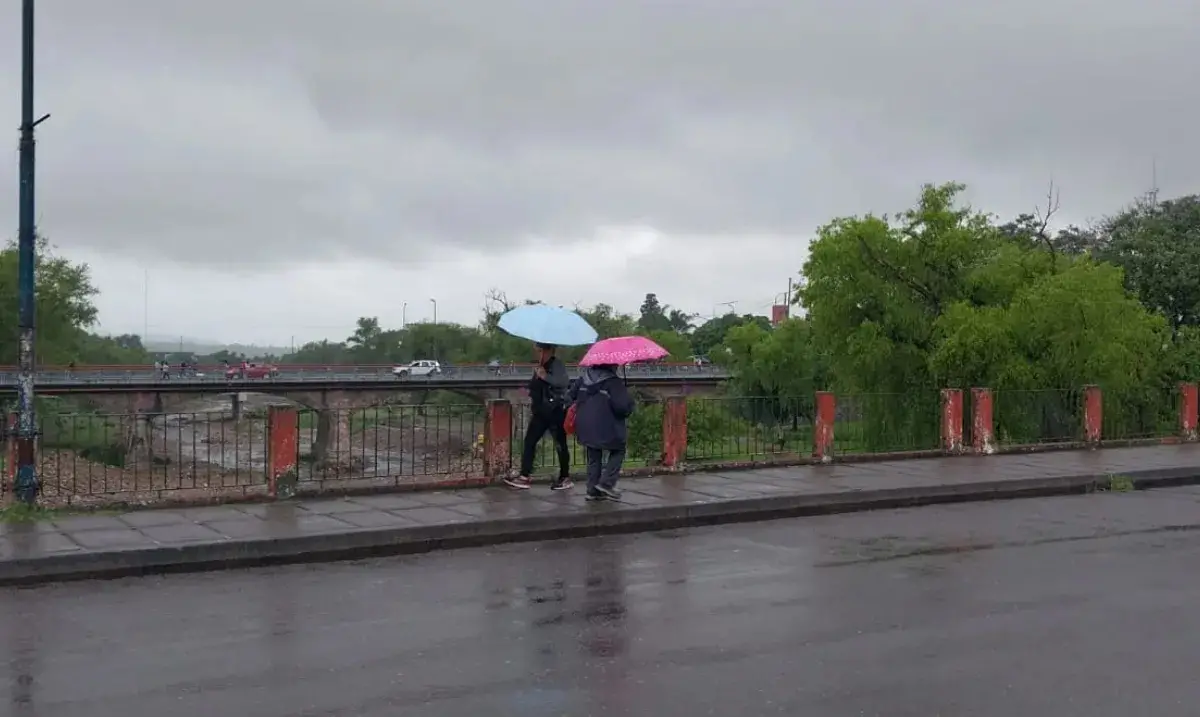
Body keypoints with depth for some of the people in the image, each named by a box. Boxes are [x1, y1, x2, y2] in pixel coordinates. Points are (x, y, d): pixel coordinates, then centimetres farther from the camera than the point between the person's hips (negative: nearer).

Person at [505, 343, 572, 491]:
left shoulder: (557, 365, -10)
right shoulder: (540, 367, 15)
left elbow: (563, 382, -30)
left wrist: (545, 376, -29)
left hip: (555, 411, -8)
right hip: (541, 411, 8)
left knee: (560, 444, 1)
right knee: (529, 441, 1)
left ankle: (565, 478, 12)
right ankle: (525, 476, 1)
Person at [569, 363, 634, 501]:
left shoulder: (585, 378, 8)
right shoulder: (612, 381, -14)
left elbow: (571, 396, 16)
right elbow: (622, 405, -22)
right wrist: (628, 410, -1)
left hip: (585, 426, 6)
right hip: (606, 427, -6)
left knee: (593, 458, 17)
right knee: (618, 451, 14)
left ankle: (593, 490, 15)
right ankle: (606, 483, 2)